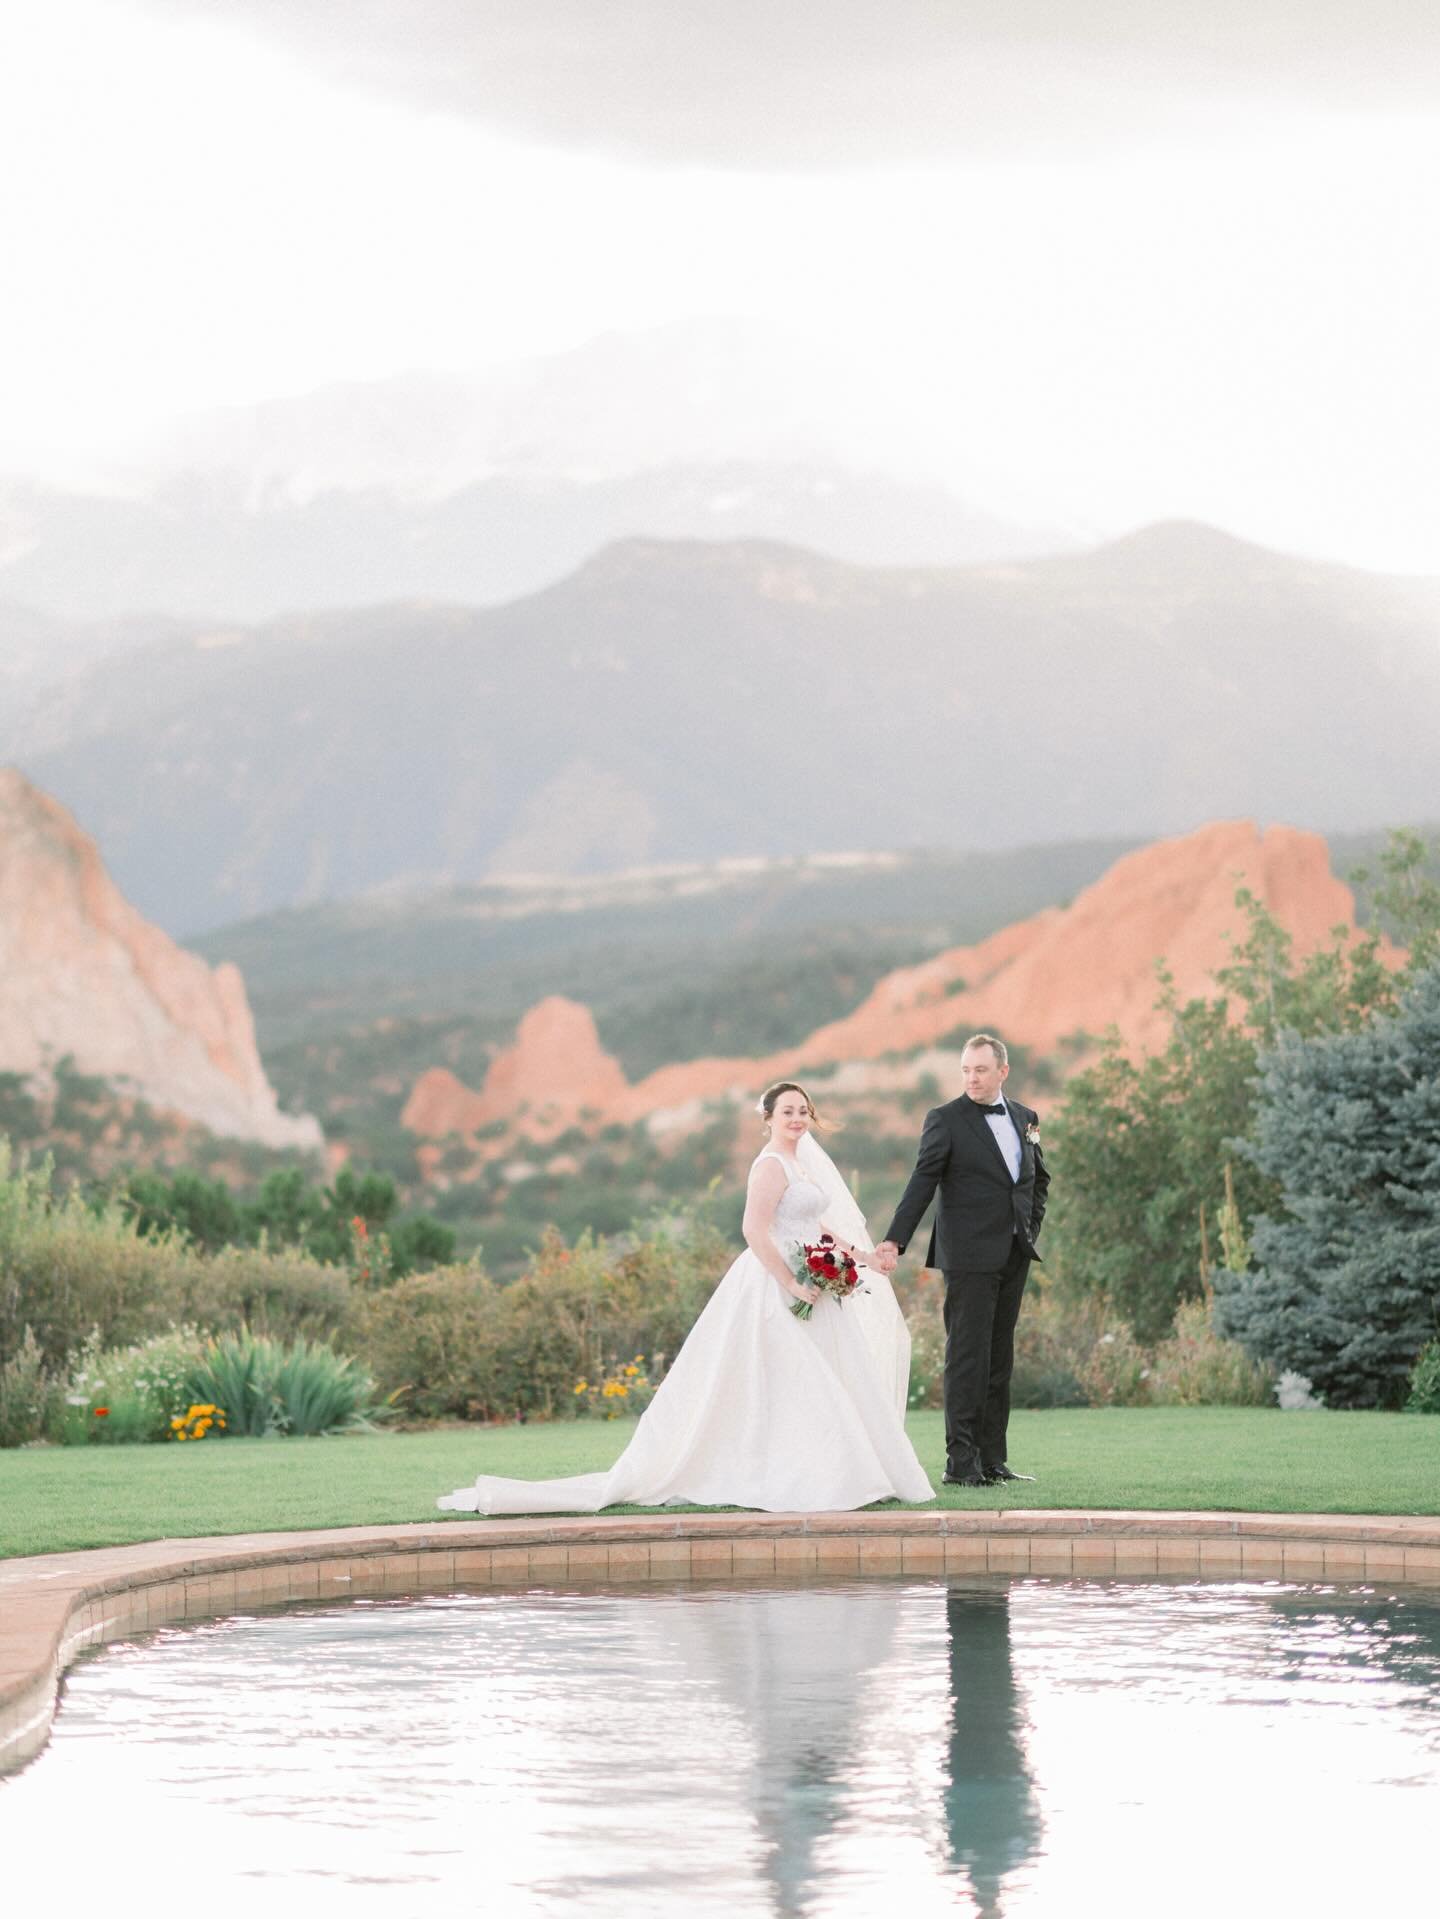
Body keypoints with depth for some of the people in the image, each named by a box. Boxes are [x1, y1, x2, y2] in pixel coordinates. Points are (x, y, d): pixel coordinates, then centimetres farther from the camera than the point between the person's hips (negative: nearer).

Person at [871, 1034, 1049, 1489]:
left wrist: (1031, 1229, 11)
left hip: (1014, 1258, 6)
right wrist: (895, 1241, -23)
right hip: (970, 1256, -6)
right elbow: (922, 1183, -13)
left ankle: (992, 1459, 13)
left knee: (999, 1359, 9)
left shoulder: (1024, 1118, 12)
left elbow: (1039, 1178, 25)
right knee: (967, 1357, -8)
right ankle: (961, 1461, -7)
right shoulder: (946, 1120, -6)